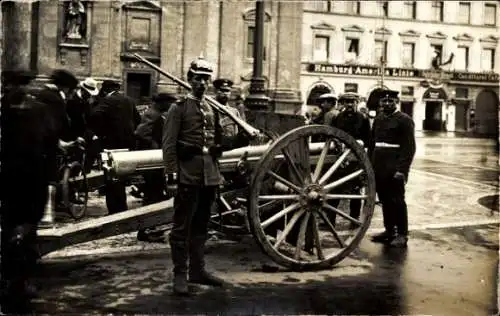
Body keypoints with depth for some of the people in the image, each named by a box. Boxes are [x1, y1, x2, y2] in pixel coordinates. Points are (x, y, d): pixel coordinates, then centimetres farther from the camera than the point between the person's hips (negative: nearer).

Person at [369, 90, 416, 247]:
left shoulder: (405, 120, -5)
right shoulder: (378, 119, 14)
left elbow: (409, 147, -11)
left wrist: (402, 169, -18)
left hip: (394, 168, -6)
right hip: (379, 167, 6)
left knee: (397, 200, -1)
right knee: (385, 200, 11)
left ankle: (402, 234, 9)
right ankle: (389, 230, 22)